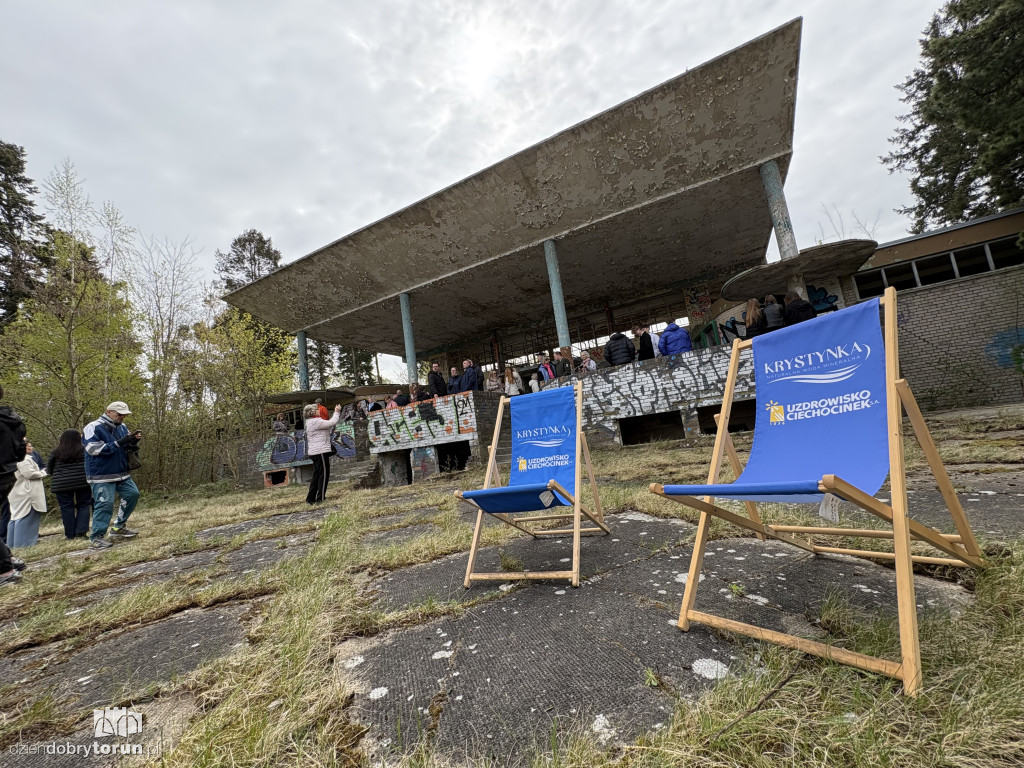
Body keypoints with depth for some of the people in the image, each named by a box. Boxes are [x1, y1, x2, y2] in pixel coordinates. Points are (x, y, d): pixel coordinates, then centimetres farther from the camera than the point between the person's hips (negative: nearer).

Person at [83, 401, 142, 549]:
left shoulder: (122, 427, 8)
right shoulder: (93, 427, -13)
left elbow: (128, 449, 12)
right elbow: (94, 449, -22)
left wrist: (133, 442, -11)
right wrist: (119, 443, -27)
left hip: (122, 473, 7)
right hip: (101, 476, -7)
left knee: (132, 494, 8)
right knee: (105, 503, -8)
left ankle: (119, 527, 22)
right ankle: (96, 537, 5)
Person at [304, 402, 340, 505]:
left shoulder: (310, 422, 19)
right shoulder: (316, 421, -13)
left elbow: (328, 427, 18)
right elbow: (331, 423, -19)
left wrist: (337, 413, 16)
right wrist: (337, 412, -5)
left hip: (314, 452, 10)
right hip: (321, 451, -10)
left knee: (316, 475, 14)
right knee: (324, 475, -4)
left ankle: (310, 499, 17)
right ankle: (320, 499, -1)